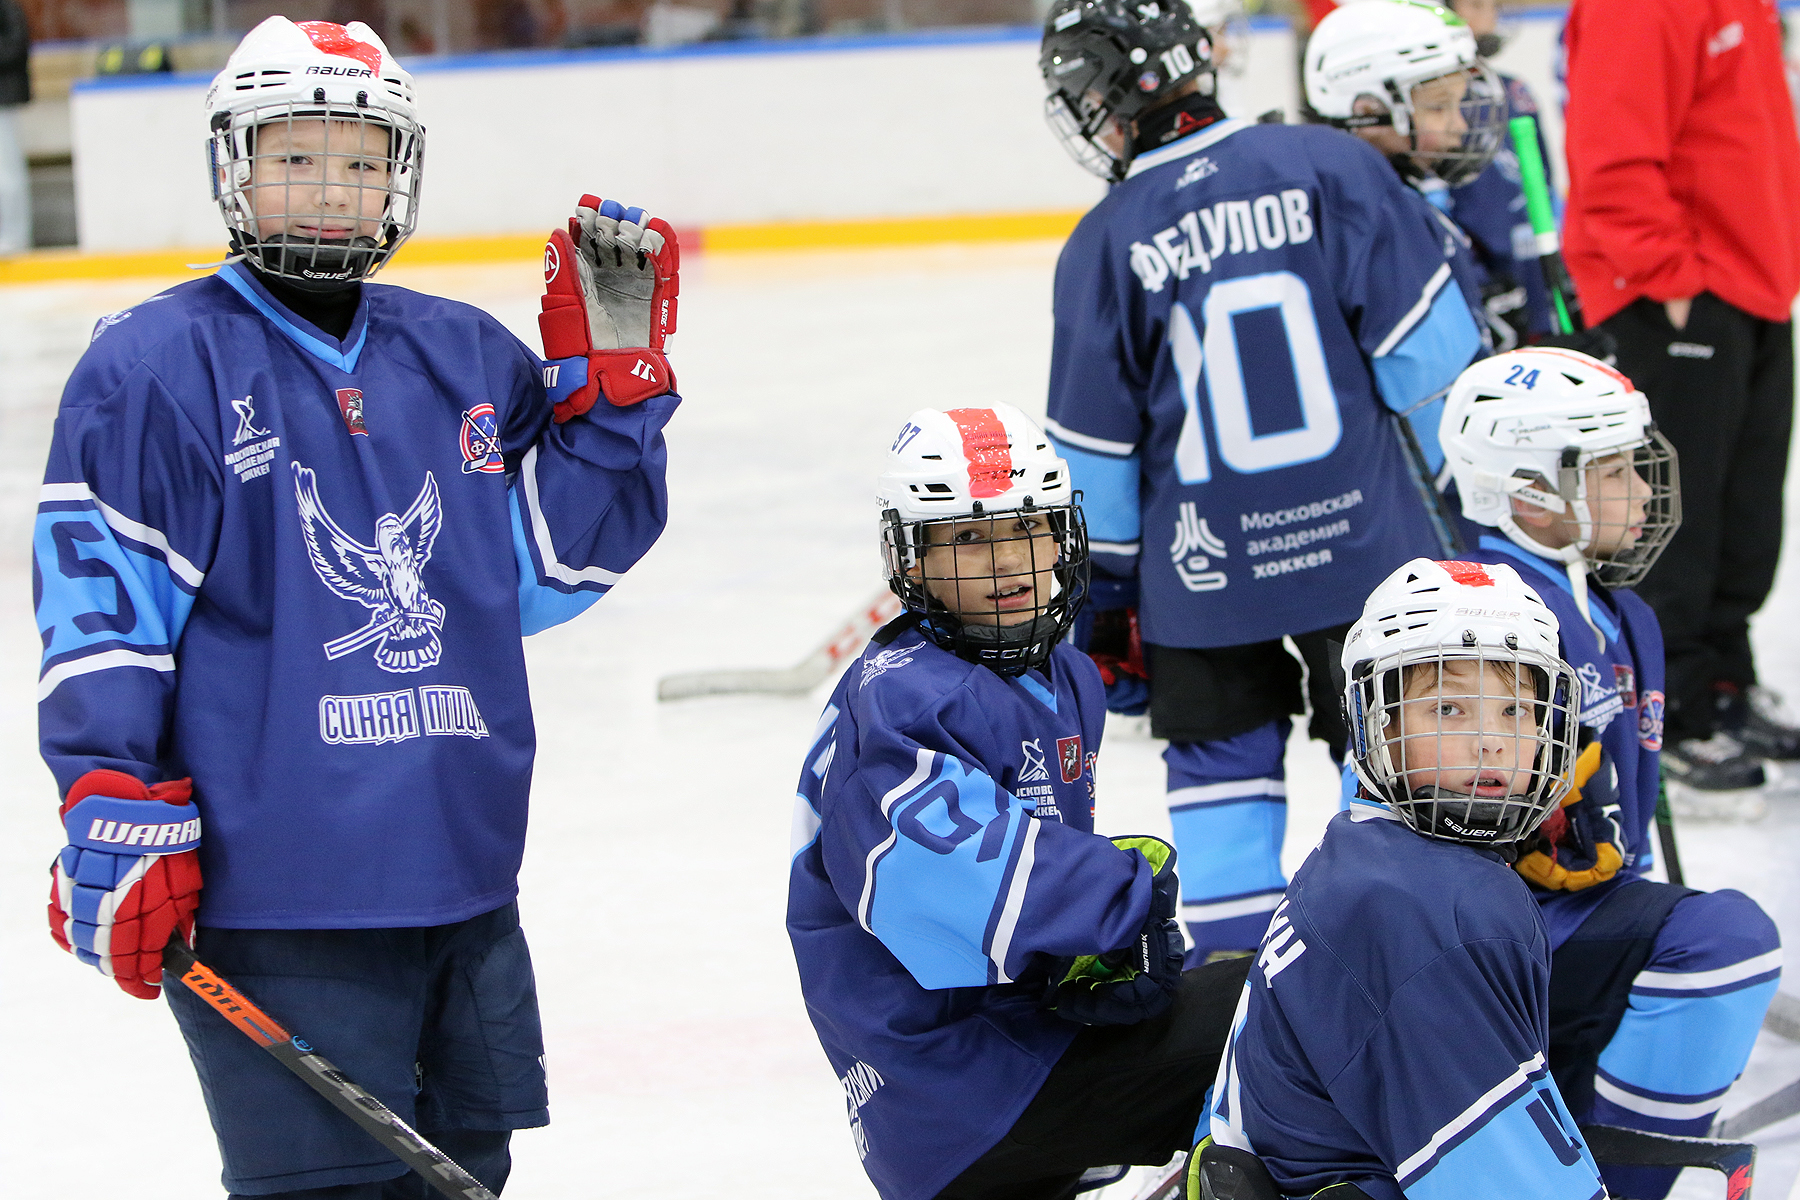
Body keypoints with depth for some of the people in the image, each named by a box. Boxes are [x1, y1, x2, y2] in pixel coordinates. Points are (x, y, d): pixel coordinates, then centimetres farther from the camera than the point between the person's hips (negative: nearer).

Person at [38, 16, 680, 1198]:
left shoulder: (466, 358, 11)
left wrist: (610, 377, 6)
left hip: (462, 880, 6)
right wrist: (117, 818, -12)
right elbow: (97, 607, -7)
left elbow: (551, 566, 15)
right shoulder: (155, 368, -6)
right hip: (267, 902, -6)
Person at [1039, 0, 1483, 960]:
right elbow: (1432, 347, -7)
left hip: (1203, 566, 0)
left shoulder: (1104, 247, -5)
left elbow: (1094, 456, 0)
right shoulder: (1328, 167, -7)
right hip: (1360, 536, 0)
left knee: (1221, 755, 15)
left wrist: (1105, 600, 12)